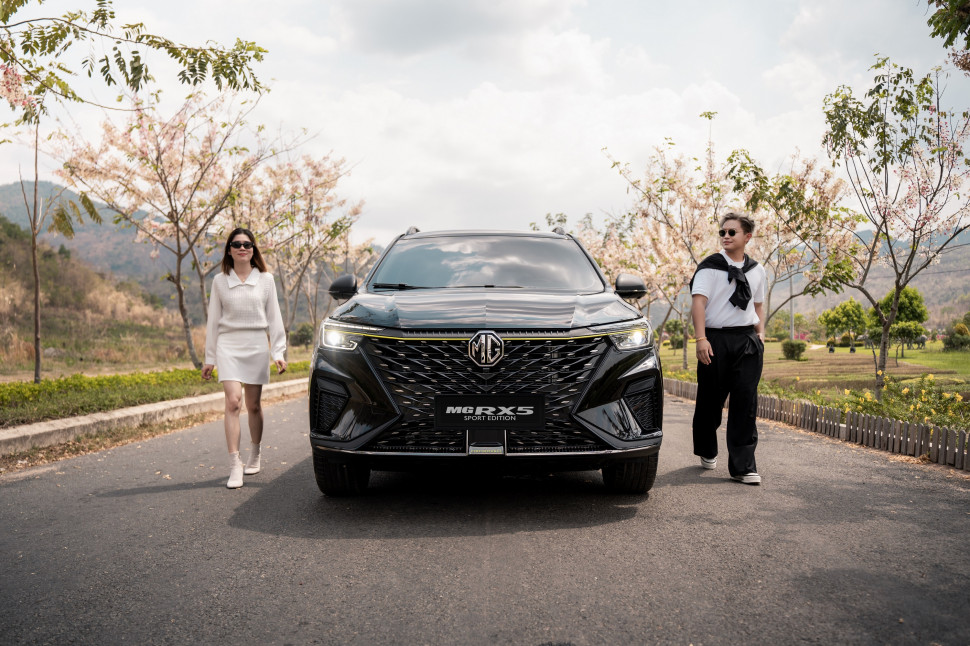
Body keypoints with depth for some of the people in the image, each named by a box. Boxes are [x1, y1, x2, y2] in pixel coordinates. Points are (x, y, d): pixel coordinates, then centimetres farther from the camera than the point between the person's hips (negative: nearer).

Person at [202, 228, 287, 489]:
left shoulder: (265, 279, 5)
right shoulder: (220, 281, 6)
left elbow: (274, 318, 7)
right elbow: (213, 320, 9)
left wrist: (278, 352, 2)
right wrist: (209, 358, 8)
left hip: (257, 345, 1)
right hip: (228, 345, -1)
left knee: (253, 405, 7)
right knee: (233, 401, -15)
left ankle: (254, 457, 27)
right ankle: (234, 465, -15)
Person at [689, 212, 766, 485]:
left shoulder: (756, 270, 13)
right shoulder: (710, 266, -2)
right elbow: (698, 302, -10)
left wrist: (760, 332, 10)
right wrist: (701, 338, -20)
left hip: (747, 340, 3)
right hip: (716, 340, -3)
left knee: (746, 402, -3)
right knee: (710, 401, 6)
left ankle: (743, 466, 0)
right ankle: (707, 452, 31)